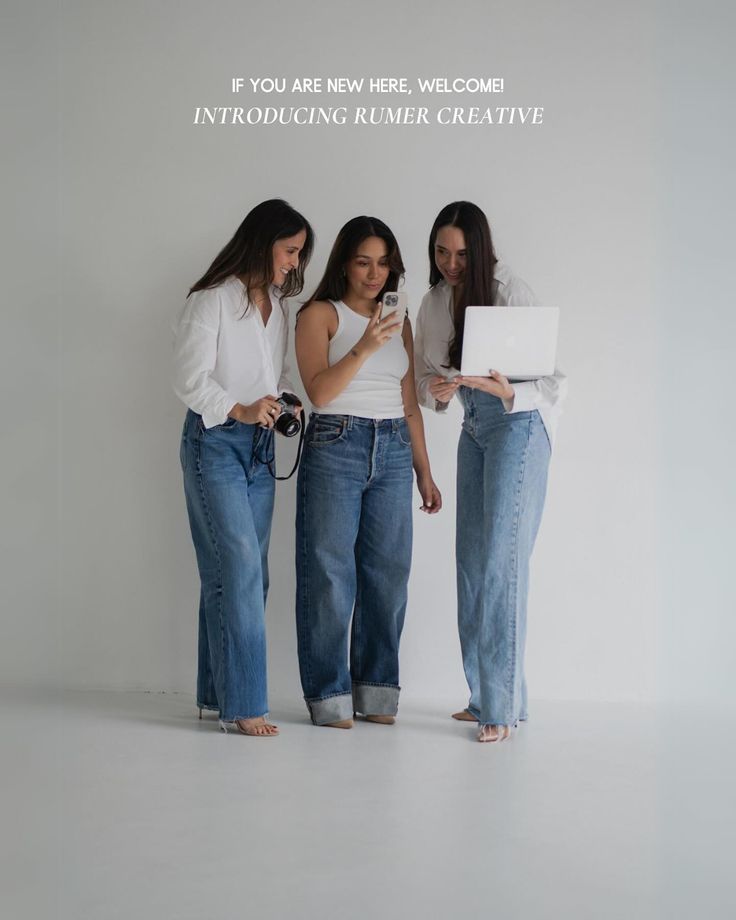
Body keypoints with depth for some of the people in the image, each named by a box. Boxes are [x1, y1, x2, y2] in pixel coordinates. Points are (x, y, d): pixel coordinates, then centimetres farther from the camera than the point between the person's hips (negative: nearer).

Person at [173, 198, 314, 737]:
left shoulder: (278, 305, 14)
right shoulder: (211, 300, -9)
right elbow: (190, 379, -12)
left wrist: (284, 401, 3)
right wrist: (240, 410, -22)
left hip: (259, 447, 8)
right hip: (214, 440, -8)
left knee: (248, 573, 6)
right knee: (238, 565, -13)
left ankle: (219, 692, 15)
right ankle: (242, 702, -9)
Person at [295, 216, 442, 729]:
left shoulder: (399, 322, 16)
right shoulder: (320, 314, 2)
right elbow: (319, 391, -10)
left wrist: (425, 472, 16)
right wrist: (364, 347, -23)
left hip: (393, 452, 5)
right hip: (335, 447, -5)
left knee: (388, 572, 4)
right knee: (330, 574, -2)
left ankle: (375, 692, 13)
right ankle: (330, 697, 5)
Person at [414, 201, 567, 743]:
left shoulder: (512, 294, -17)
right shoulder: (433, 305, 4)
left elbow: (554, 382, -18)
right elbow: (425, 381, 10)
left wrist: (508, 392, -36)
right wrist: (439, 392, -13)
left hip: (520, 423, -7)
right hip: (475, 429, 7)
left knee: (500, 557, -14)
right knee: (471, 560, 6)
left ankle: (502, 704, -11)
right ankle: (486, 696, 14)